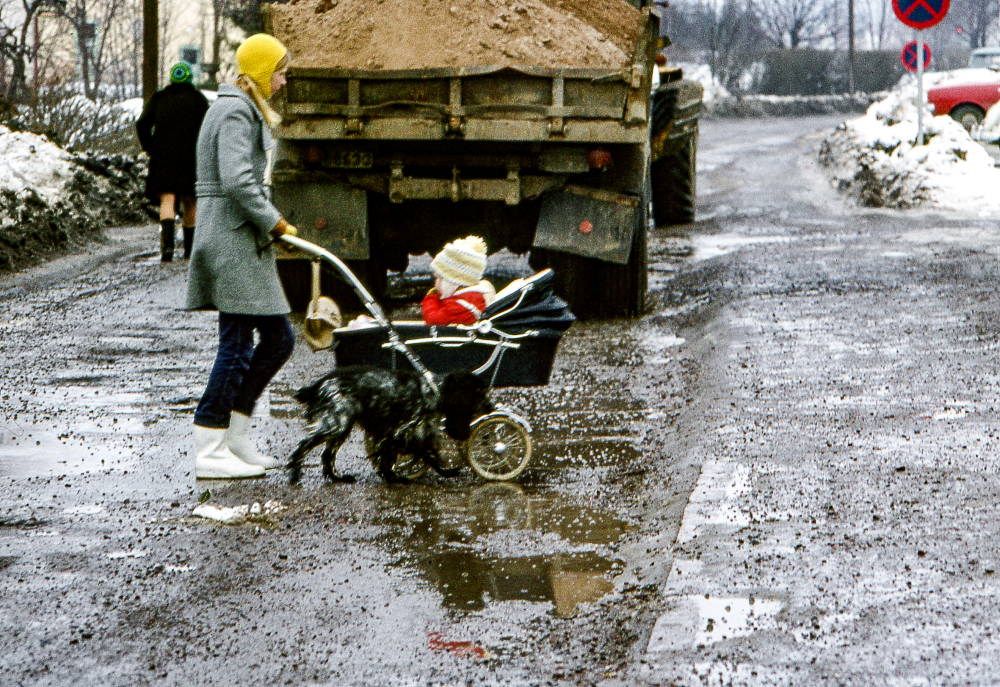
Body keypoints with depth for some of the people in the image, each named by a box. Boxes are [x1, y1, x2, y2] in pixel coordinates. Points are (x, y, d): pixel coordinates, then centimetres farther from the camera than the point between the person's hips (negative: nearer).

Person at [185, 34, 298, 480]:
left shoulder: (240, 109, 21)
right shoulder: (237, 112, -12)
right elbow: (237, 180, -23)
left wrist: (268, 223, 14)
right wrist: (274, 222, -13)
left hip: (239, 239, 10)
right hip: (233, 240, -10)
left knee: (278, 338, 11)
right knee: (236, 345, -8)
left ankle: (234, 434, 16)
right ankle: (210, 452, -5)